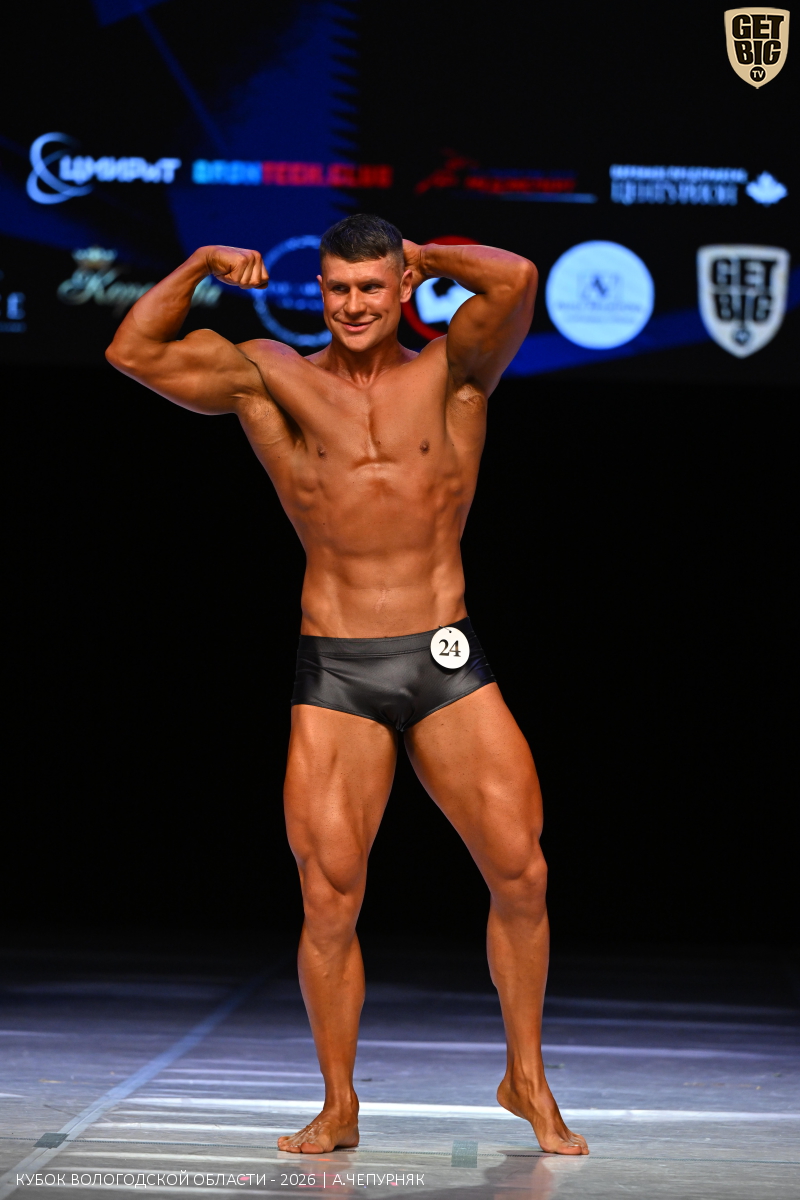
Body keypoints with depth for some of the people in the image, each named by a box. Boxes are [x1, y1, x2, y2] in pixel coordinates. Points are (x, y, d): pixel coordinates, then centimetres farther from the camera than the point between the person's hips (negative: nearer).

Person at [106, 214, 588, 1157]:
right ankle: (339, 1107, 15)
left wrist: (429, 257, 3)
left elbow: (516, 281, -12)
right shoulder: (273, 380, 7)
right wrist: (200, 267, -1)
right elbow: (132, 352, 1)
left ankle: (527, 1080, 18)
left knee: (521, 875, -2)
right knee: (328, 901, -2)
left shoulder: (452, 372, 6)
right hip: (334, 672, 0)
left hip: (447, 661, 0)